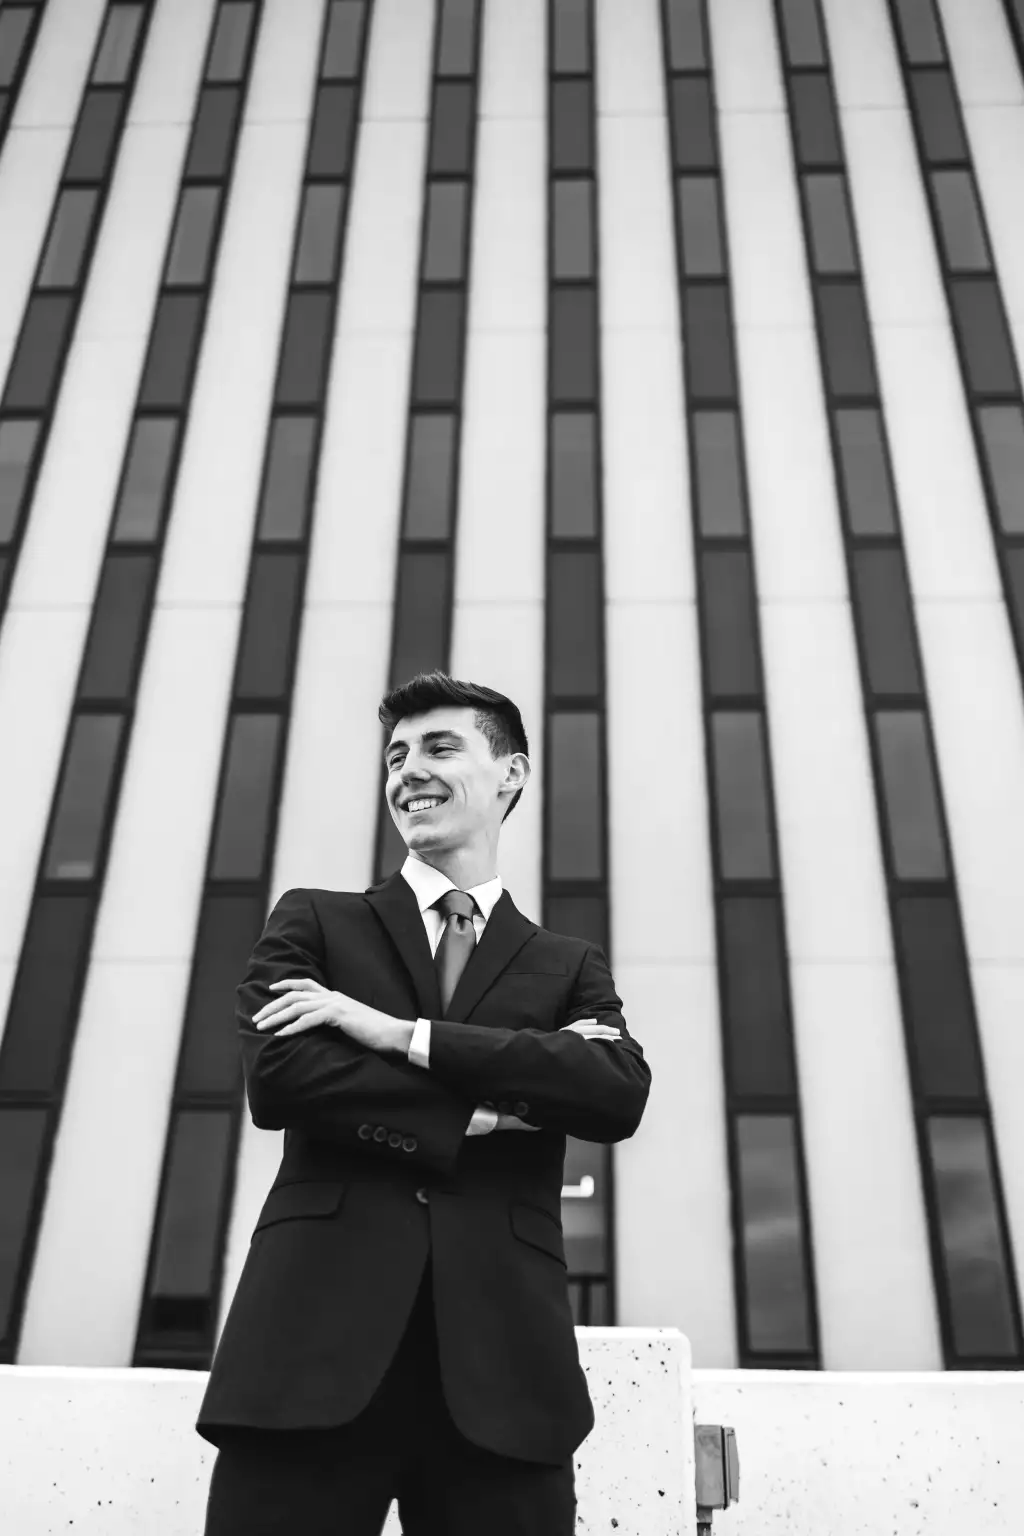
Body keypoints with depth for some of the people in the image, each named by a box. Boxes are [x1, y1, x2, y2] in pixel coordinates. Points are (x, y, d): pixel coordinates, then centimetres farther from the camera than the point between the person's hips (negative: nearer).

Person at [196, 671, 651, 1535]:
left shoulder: (570, 968, 14)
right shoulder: (314, 922, 12)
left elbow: (621, 1094, -6)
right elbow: (275, 1079, -5)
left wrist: (399, 1033, -10)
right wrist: (484, 1109, -7)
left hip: (501, 1360, 1)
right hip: (317, 1340, 0)